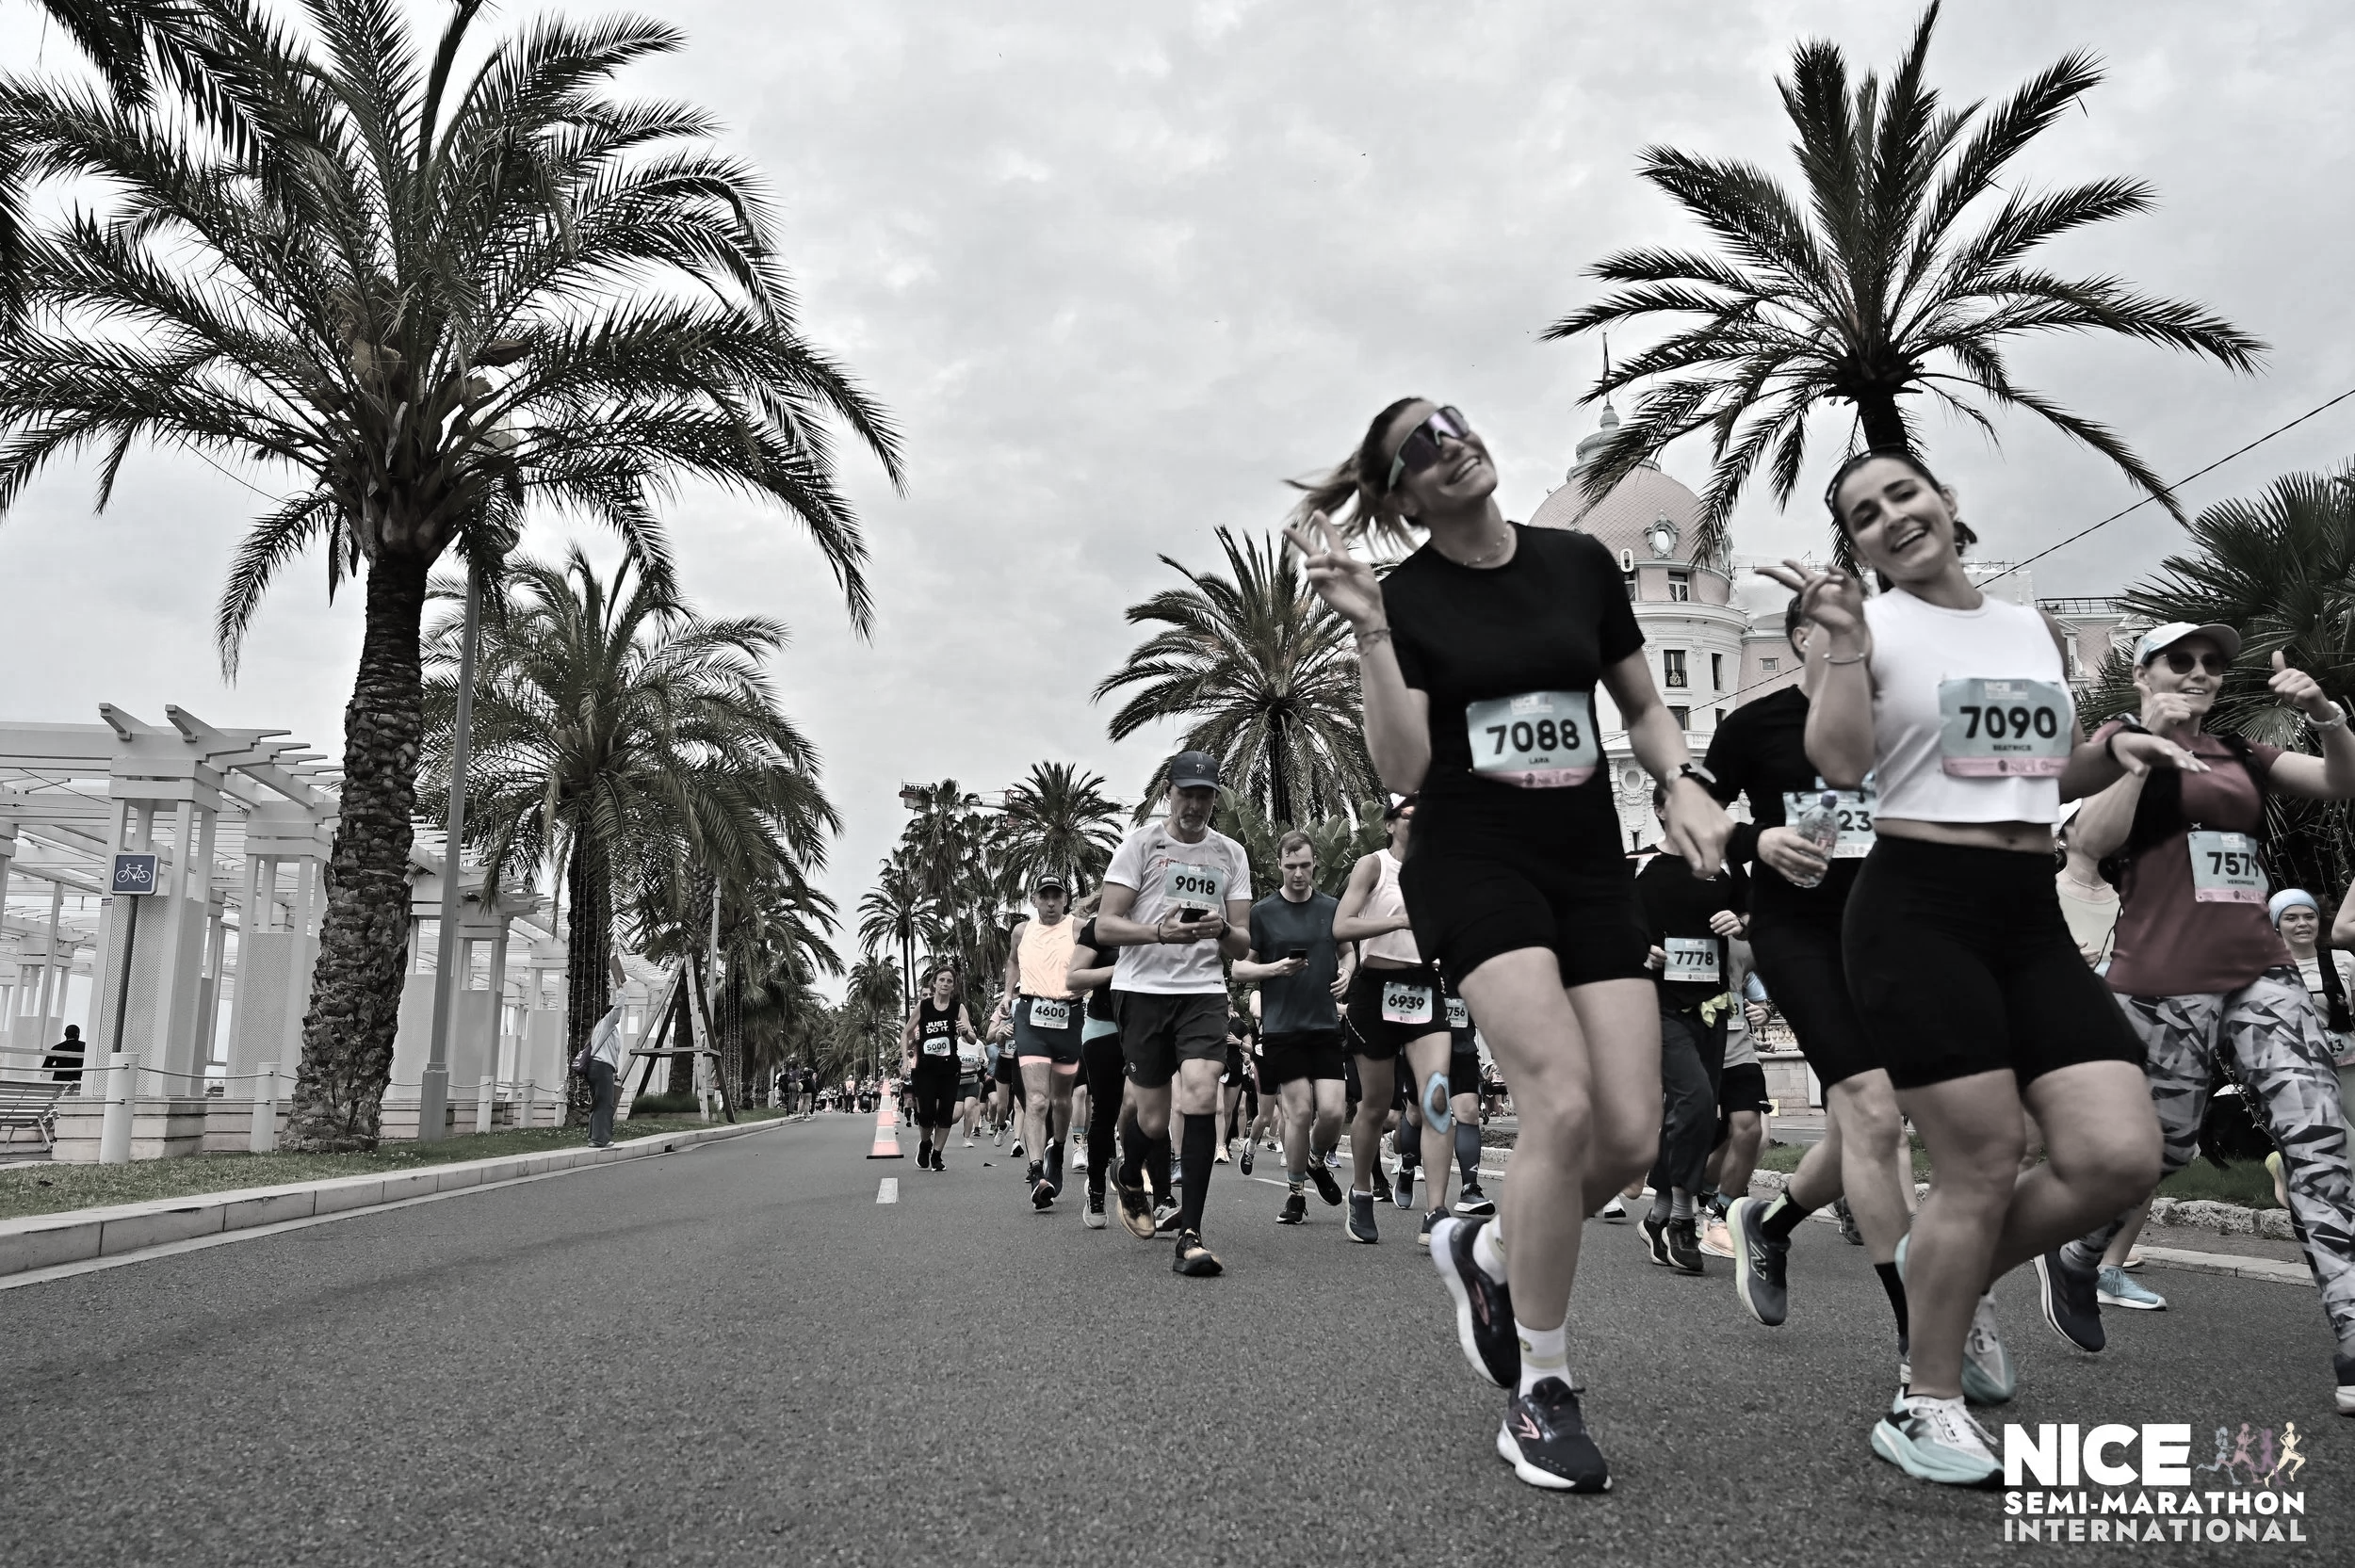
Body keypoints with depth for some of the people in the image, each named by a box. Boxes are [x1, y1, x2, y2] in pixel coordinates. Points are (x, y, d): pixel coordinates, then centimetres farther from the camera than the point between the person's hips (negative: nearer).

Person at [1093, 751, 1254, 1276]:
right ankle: (1129, 1179, 39)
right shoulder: (1141, 843, 2)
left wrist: (1221, 930, -13)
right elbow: (1104, 925, -3)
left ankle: (1190, 1235, -13)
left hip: (1204, 990, 2)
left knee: (1201, 1094, -20)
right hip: (1143, 989, -2)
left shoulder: (1231, 854, 12)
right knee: (1153, 1122, 3)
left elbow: (1243, 945, 11)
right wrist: (1160, 931, -21)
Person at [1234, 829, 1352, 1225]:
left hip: (1326, 1024, 2)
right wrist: (1276, 968, -15)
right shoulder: (1262, 912, 0)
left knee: (1332, 1110, -5)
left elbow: (1346, 953, 22)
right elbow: (1239, 969, 3)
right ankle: (1295, 1192, 15)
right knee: (1300, 1110, -4)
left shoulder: (1333, 907, 8)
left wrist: (1346, 974, 0)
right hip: (1281, 1026, -2)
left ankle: (1317, 1161, 27)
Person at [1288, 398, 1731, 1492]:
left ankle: (1483, 1250, 26)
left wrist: (1683, 781, -4)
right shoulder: (1405, 594, -3)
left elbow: (1644, 711, 16)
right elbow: (1404, 773, -12)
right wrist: (1368, 627, -18)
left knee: (1633, 1136, -6)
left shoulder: (1580, 564, 7)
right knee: (1562, 1105, -21)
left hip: (1592, 867, 4)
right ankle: (1541, 1395, -3)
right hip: (1473, 863, -4)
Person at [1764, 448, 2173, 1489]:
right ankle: (1925, 1408, 14)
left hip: (2034, 918, 6)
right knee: (1983, 1164, -5)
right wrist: (1843, 638, -21)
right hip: (1917, 910, -6)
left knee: (2121, 1158, -4)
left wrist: (2117, 757, 7)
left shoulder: (2033, 628, 16)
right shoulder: (1867, 627, -1)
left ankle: (1950, 1273, 24)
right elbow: (1840, 767, -16)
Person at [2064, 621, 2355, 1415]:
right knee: (2158, 1149, 4)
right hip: (2163, 981, -5)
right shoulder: (2121, 740, 3)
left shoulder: (2238, 753, 19)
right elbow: (2092, 839, -12)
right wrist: (2148, 745, -15)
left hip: (2264, 973, 5)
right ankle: (2076, 1264, 29)